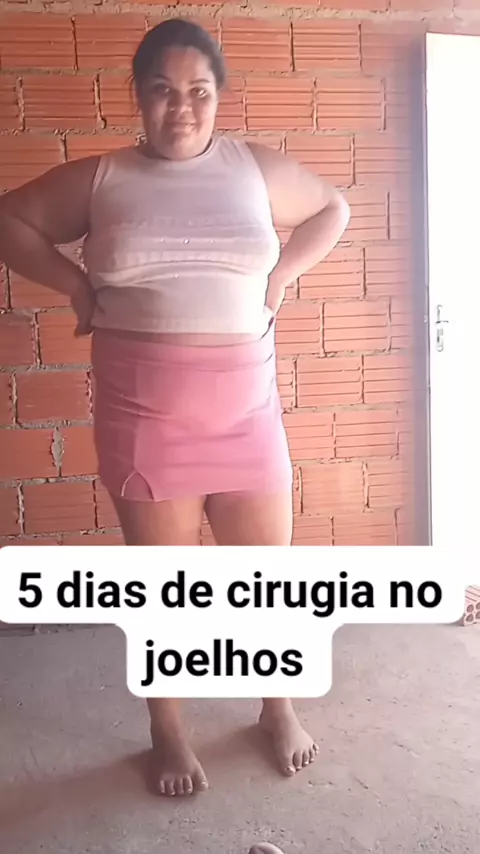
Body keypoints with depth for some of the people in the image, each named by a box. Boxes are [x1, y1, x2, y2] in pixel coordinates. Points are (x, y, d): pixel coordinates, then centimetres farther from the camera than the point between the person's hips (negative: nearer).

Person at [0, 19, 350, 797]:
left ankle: (278, 708, 36)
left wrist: (281, 275, 5)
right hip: (143, 413, -1)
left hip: (244, 407, 2)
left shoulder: (257, 167, 6)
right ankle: (169, 733, 30)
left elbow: (332, 209, 19)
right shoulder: (98, 179, 2)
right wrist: (75, 285, -1)